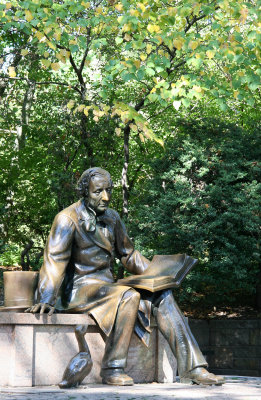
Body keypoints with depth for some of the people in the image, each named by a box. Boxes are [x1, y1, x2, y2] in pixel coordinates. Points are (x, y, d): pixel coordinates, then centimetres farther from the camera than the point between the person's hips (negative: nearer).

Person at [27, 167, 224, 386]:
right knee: (128, 296, -33)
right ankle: (112, 369, -28)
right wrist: (46, 301, -30)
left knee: (161, 295, -10)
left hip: (106, 285, 7)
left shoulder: (112, 218, 13)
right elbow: (55, 260, -19)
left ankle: (192, 367, -14)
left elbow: (128, 255, 23)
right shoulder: (68, 218, -9)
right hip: (78, 289, -7)